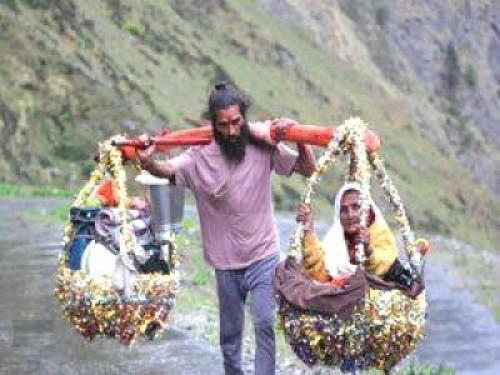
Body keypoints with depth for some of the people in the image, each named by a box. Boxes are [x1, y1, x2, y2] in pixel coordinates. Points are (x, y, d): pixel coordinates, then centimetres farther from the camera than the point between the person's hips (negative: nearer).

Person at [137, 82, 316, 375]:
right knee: (230, 331, 14)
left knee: (264, 322, -15)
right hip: (226, 262, 1)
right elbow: (167, 169, -23)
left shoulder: (263, 146, -8)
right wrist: (148, 162, -45)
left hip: (263, 255, -1)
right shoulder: (201, 156, -10)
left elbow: (308, 169, -5)